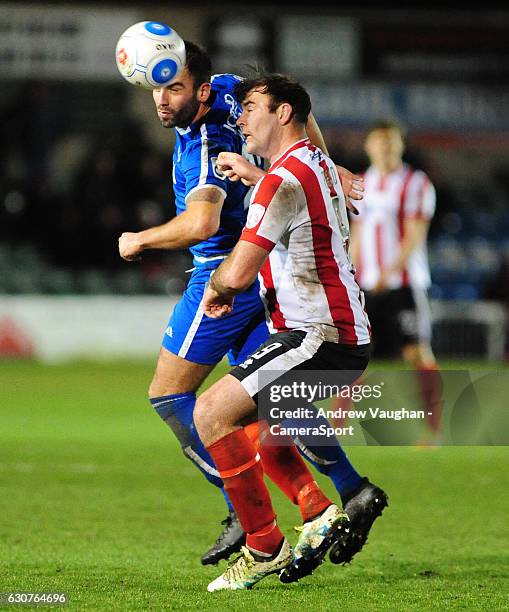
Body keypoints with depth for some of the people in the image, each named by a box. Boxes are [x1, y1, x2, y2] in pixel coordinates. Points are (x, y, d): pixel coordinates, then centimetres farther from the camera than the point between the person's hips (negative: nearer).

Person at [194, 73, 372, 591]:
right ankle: (316, 510, 13)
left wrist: (215, 288, 0)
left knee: (211, 412, -15)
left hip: (318, 337, -11)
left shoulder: (283, 181, -16)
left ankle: (265, 547, -12)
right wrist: (254, 176, 33)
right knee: (243, 412, 25)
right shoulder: (319, 165, 15)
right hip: (345, 335, 11)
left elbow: (238, 273, -22)